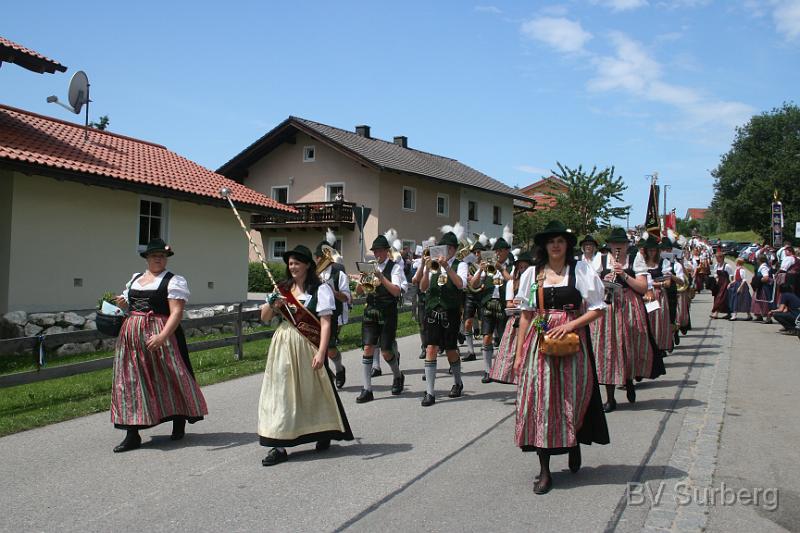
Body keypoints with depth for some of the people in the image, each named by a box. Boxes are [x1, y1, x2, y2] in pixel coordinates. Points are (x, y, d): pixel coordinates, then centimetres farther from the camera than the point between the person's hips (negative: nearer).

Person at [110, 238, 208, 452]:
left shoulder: (174, 281, -3)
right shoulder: (135, 278, 17)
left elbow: (177, 312, -14)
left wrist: (162, 336, -26)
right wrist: (122, 303, 4)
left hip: (161, 335, -6)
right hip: (131, 336, 6)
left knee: (170, 378, 2)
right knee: (130, 382, 2)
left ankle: (179, 422, 24)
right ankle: (132, 434, 6)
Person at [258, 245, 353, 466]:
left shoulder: (320, 289, -5)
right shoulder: (283, 289, 10)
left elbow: (325, 323, -10)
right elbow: (264, 318, 14)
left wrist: (321, 352, -19)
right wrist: (271, 303, -7)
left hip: (308, 347, -4)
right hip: (284, 345, 4)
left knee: (314, 390, 7)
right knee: (281, 391, 1)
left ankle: (324, 434, 30)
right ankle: (279, 445, 5)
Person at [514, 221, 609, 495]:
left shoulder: (581, 270, 1)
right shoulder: (533, 273, 7)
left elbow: (597, 309, 0)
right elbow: (526, 315, 8)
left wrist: (570, 325, -15)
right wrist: (519, 353, 5)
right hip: (539, 343, 1)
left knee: (571, 397, 6)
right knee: (540, 399, 0)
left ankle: (574, 445, 38)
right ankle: (544, 470, 8)